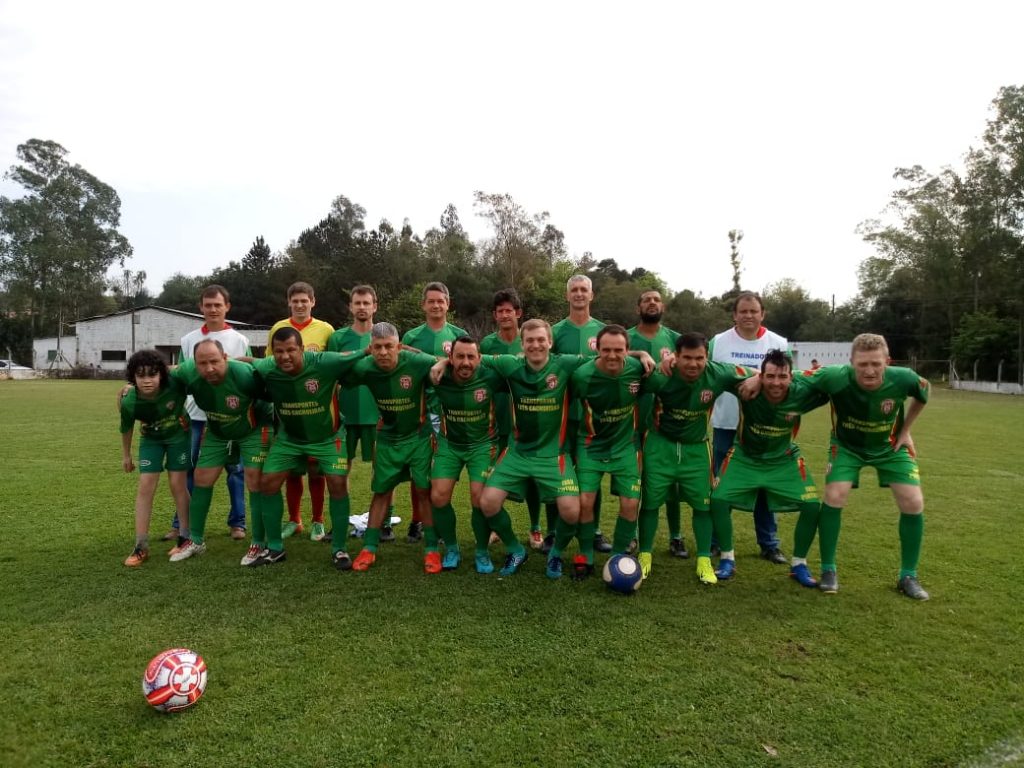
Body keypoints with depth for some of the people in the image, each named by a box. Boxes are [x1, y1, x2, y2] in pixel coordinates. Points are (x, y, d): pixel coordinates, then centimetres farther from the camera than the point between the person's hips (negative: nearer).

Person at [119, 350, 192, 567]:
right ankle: (141, 547, 5)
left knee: (177, 484, 0)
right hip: (151, 439, 1)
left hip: (179, 435, -1)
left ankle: (186, 538, 15)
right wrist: (126, 455, 8)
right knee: (145, 486, -4)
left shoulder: (174, 382, -35)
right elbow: (126, 429, -6)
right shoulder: (129, 402, -27)